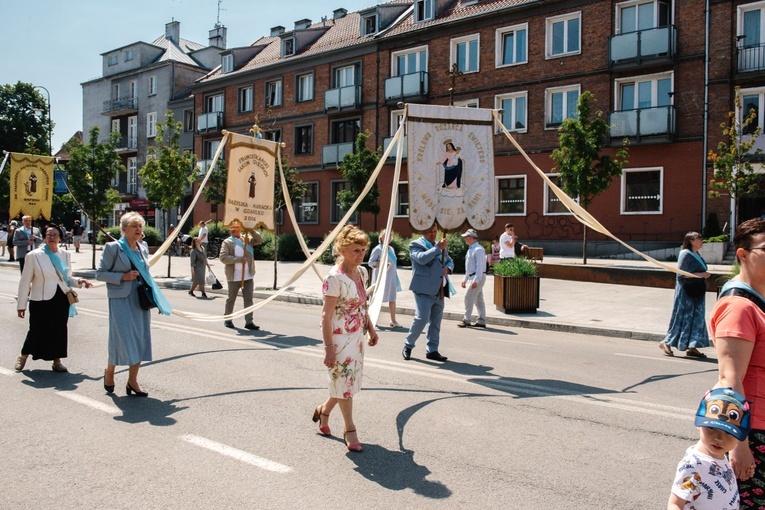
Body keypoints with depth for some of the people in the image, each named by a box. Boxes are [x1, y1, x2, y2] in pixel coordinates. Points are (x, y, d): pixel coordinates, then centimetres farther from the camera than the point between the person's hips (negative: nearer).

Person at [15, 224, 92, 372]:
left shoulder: (65, 255, 8)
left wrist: (78, 282, -3)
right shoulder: (33, 256, -4)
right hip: (41, 300, -3)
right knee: (38, 331, 5)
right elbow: (25, 282, -3)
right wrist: (21, 305, -3)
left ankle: (57, 360, 20)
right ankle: (23, 356, 30)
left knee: (59, 330, 6)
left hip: (61, 299, 3)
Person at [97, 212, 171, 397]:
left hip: (141, 299, 6)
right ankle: (109, 371, 24)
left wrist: (155, 297, 15)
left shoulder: (143, 249, 13)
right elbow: (100, 273, -5)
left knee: (141, 338, 3)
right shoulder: (113, 247, -4)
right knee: (123, 337, -4)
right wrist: (123, 276, -17)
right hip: (121, 300, -6)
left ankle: (132, 380, 12)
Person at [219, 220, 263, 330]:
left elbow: (260, 239, 3)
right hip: (234, 277, -3)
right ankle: (227, 320, 27)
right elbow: (223, 258, -11)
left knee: (249, 299, 0)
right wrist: (239, 259, -18)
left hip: (248, 276, 3)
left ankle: (249, 322, 2)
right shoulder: (227, 242, -2)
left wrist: (251, 230, -7)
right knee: (231, 299, 11)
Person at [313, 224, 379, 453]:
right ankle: (349, 429, 21)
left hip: (357, 336, 8)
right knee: (344, 380, 4)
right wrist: (329, 348, -22)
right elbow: (326, 316, -20)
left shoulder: (362, 272, 4)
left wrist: (371, 329, 15)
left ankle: (323, 410, 39)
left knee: (351, 380, 16)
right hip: (340, 337, -8)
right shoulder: (335, 277, -20)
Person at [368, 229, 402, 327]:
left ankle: (393, 321, 7)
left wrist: (396, 277, 20)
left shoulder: (391, 249, 12)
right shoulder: (378, 249, -7)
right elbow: (371, 262, -7)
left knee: (392, 299, 4)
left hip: (391, 277, 6)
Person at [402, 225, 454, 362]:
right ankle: (408, 345, 6)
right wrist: (438, 248, -16)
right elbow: (422, 258, -20)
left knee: (436, 322, 8)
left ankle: (432, 350, 16)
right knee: (422, 318, -12)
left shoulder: (440, 245, 20)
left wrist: (448, 268, 5)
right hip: (424, 289, -7)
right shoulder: (415, 245, -1)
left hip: (439, 290, 7)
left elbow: (450, 261, 28)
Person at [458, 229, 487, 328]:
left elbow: (480, 266, -21)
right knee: (478, 299, 10)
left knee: (468, 297, -10)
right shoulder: (470, 249, 17)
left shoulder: (478, 249, -14)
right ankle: (481, 321, 13)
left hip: (478, 277, -10)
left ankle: (467, 320, -4)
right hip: (472, 277, 10)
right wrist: (465, 279, 22)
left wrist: (476, 280, -26)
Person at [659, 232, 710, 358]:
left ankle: (692, 347, 9)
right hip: (686, 292, -9)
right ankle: (666, 343, 7)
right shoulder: (685, 254, -11)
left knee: (697, 319, 6)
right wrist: (700, 274, -18)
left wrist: (704, 275, 6)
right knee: (683, 318, -4)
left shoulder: (697, 255, 14)